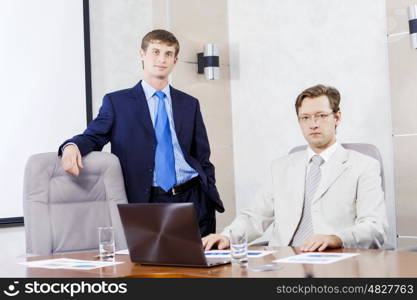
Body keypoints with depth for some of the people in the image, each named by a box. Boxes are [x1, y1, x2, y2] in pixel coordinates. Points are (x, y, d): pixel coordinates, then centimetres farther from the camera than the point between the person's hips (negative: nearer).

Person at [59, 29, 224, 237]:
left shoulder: (189, 104, 14)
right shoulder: (117, 102, 7)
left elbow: (203, 158, 15)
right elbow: (93, 136, 1)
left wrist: (212, 199, 6)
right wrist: (72, 147, -22)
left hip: (193, 198, 3)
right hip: (150, 202, -3)